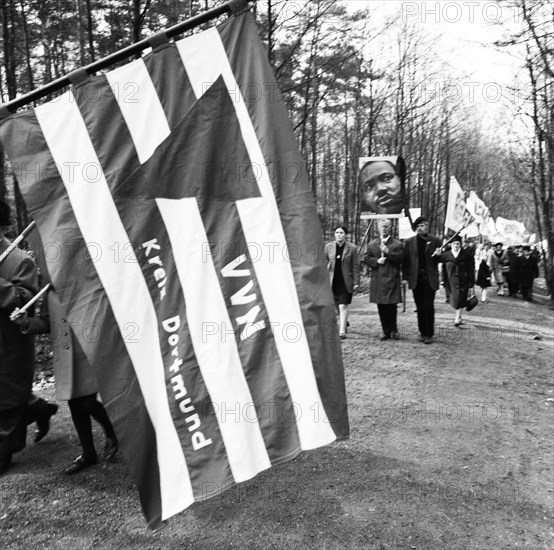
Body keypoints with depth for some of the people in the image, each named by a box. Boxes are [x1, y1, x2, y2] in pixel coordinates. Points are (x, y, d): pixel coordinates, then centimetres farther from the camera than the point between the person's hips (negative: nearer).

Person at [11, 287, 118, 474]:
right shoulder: (51, 294, 10)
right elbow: (45, 323, 13)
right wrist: (26, 321, -5)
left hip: (88, 355, -5)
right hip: (64, 360, 6)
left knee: (88, 403, -8)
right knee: (75, 405, 11)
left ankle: (112, 434, 23)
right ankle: (88, 454, 27)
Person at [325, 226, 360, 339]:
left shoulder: (352, 248, -4)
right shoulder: (328, 247, 3)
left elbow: (356, 267, -2)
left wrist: (356, 282, -5)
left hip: (346, 281, -3)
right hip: (332, 281, 3)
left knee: (343, 306, -8)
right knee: (337, 306, 13)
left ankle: (342, 331, -4)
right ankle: (344, 322, 39)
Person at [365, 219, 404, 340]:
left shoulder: (397, 244, 4)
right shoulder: (372, 244, 15)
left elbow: (400, 259, -7)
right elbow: (367, 259, 9)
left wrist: (388, 251, -17)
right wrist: (376, 261, -8)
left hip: (392, 279, -3)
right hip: (377, 280, 3)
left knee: (391, 306, -5)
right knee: (381, 307, 6)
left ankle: (393, 330, 11)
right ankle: (386, 331, 15)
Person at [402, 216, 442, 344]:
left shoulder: (435, 241, 3)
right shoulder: (410, 242, 6)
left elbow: (440, 260, 8)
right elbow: (405, 260, 5)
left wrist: (439, 255, -16)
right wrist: (405, 277, 0)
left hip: (429, 279, -2)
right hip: (416, 279, 2)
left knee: (429, 307, -1)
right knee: (420, 308, 10)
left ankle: (429, 334, 7)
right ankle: (422, 332, 19)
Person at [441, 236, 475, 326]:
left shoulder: (466, 254, -1)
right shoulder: (445, 255, 2)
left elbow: (471, 269, -1)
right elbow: (444, 270, 3)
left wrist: (471, 281, -4)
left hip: (463, 281, -2)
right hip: (452, 281, 2)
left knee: (460, 299, -5)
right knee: (454, 299, 10)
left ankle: (457, 318, 2)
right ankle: (458, 316, 29)